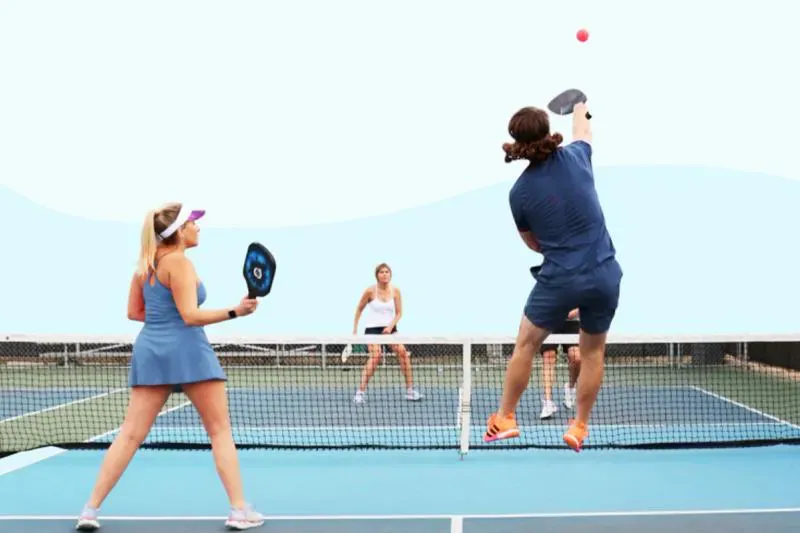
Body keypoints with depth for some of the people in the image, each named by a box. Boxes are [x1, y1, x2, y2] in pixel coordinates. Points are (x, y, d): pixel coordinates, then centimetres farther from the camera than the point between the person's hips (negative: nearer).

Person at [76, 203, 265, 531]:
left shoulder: (146, 263, 13)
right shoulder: (178, 262, -10)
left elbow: (134, 312, 18)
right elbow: (191, 315, -18)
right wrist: (234, 312, -22)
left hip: (150, 351, 7)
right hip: (187, 351, -7)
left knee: (130, 434, 6)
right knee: (220, 431, 4)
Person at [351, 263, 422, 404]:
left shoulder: (395, 291, -1)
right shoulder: (370, 291, -8)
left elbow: (399, 313, 1)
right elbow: (359, 309, 5)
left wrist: (390, 326, -14)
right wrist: (355, 328, 5)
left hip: (390, 328, 4)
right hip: (372, 329, -3)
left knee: (403, 352, -14)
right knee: (375, 355, -25)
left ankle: (410, 391, -4)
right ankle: (360, 392, -22)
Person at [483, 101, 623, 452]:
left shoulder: (519, 192, -6)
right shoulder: (575, 157, -2)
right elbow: (582, 131, 25)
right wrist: (579, 110, 45)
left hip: (559, 280, -2)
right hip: (605, 275, 2)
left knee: (526, 344, 17)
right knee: (593, 350, 19)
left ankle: (505, 418, 26)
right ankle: (580, 427, 25)